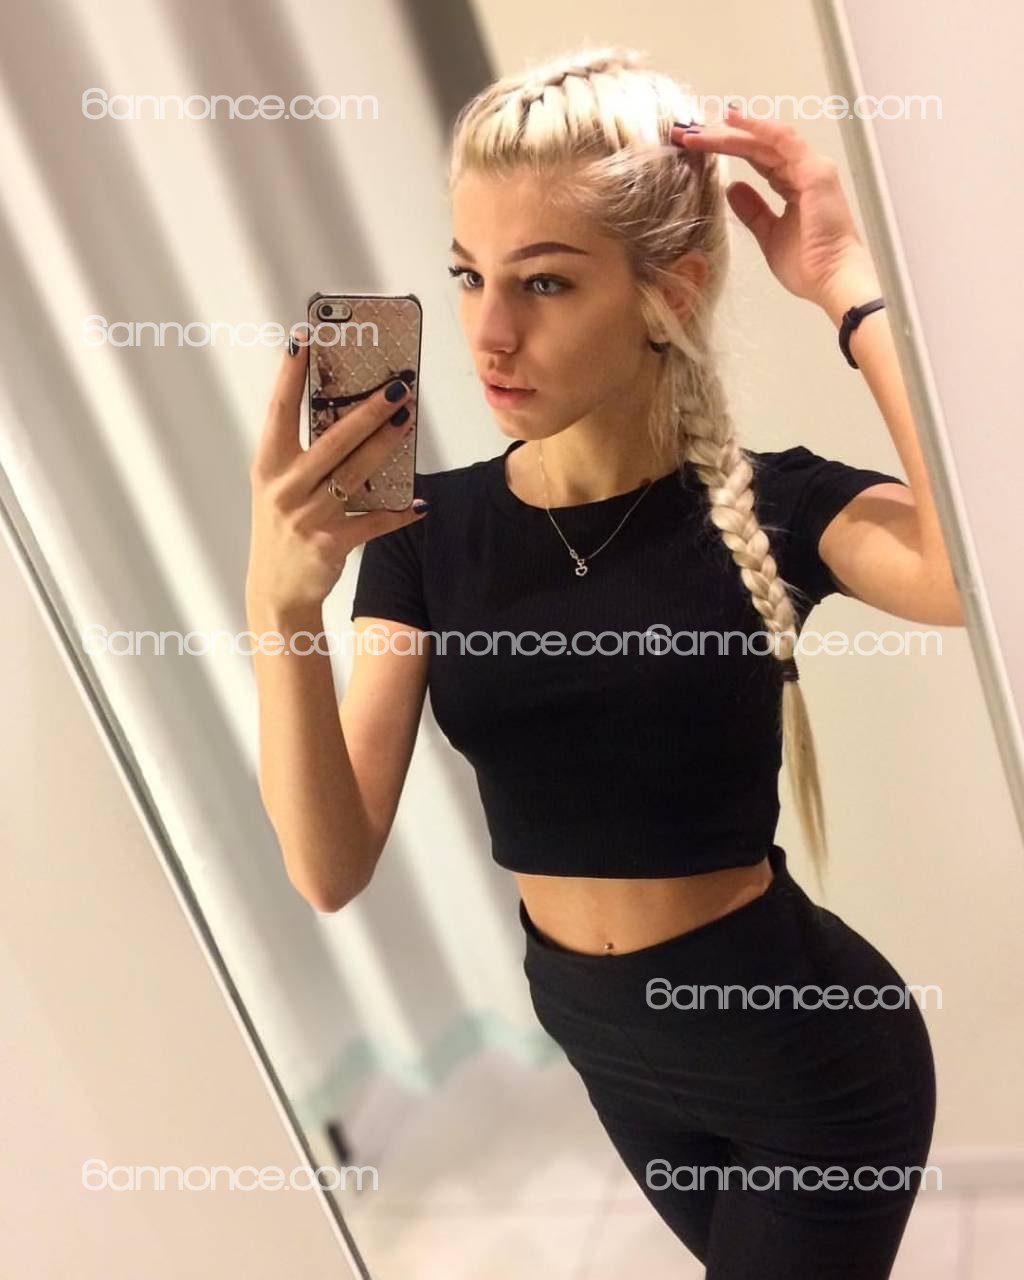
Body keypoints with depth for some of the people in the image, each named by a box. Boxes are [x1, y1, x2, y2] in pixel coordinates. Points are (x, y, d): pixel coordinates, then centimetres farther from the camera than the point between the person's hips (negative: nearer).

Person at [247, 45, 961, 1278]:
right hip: (608, 1040, 4)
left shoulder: (770, 504, -17)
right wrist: (278, 603, -33)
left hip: (807, 1052, -4)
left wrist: (849, 289, -33)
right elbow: (330, 867, -18)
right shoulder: (430, 529, -9)